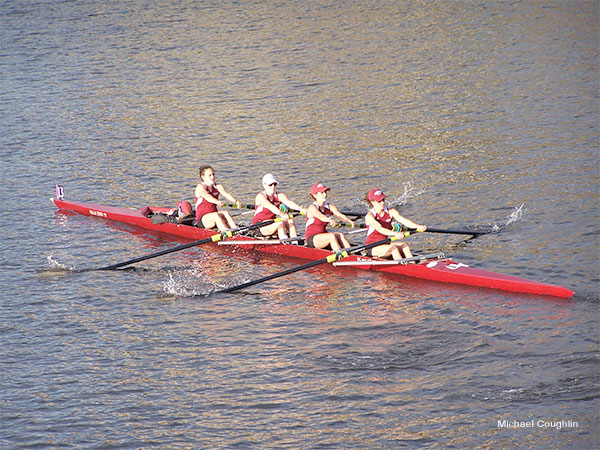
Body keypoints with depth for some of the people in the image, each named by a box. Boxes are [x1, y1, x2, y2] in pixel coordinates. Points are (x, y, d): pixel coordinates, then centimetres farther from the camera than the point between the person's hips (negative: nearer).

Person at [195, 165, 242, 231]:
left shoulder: (218, 187, 10)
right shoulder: (200, 187, -6)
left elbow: (226, 194, -9)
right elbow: (206, 196, -28)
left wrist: (236, 201, -30)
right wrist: (217, 202, -48)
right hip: (202, 219, -4)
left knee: (225, 213, -25)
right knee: (216, 215, -32)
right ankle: (225, 231, -53)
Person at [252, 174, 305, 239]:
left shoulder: (279, 196, 4)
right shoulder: (260, 196, -12)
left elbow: (289, 202, -15)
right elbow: (270, 206, -31)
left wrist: (300, 208, -36)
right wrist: (281, 213, -49)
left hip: (272, 223, 6)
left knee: (290, 221, -18)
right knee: (280, 223, -29)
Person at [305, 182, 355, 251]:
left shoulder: (330, 207, 7)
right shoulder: (312, 207, -11)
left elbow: (340, 215, -10)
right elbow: (320, 216, -33)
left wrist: (350, 221, -31)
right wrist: (329, 220, -54)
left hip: (323, 236, 6)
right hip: (312, 239, -6)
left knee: (340, 235, -21)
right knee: (332, 236, -29)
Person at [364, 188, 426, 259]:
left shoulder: (391, 212, 3)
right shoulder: (369, 216, -14)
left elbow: (404, 220, -11)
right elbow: (379, 229, -31)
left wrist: (418, 226, -29)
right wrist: (395, 233, -48)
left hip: (384, 244, 5)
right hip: (373, 248, -5)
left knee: (404, 245, -20)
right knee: (393, 248, -30)